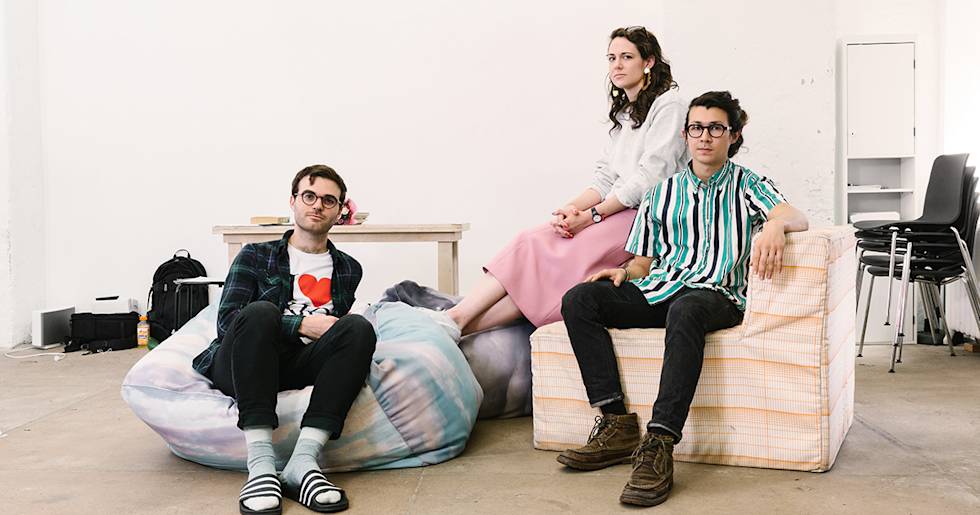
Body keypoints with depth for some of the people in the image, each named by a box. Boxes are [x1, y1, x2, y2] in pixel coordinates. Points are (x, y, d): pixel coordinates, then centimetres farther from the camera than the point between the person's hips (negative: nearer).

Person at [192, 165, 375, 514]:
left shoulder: (348, 270, 22)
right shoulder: (256, 256, 14)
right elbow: (226, 319, -1)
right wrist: (301, 324, -11)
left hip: (300, 368, 2)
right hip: (238, 368, -2)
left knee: (359, 327, -26)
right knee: (260, 311, -33)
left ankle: (303, 461, -39)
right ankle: (261, 463, -42)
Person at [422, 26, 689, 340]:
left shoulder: (669, 106, -2)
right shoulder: (624, 113, 23)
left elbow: (649, 178, -12)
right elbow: (606, 178, 14)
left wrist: (592, 215, -16)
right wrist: (572, 210, -6)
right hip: (620, 212, 7)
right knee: (535, 242, -17)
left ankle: (459, 322, -28)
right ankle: (455, 320, -28)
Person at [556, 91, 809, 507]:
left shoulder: (746, 185, 15)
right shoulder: (662, 193, 24)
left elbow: (794, 216, -5)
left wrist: (775, 224, -30)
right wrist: (623, 272, -4)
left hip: (716, 294, -4)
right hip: (657, 290, 4)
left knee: (685, 310, -42)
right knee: (579, 299, -22)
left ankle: (658, 447, -46)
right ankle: (617, 426, -25)